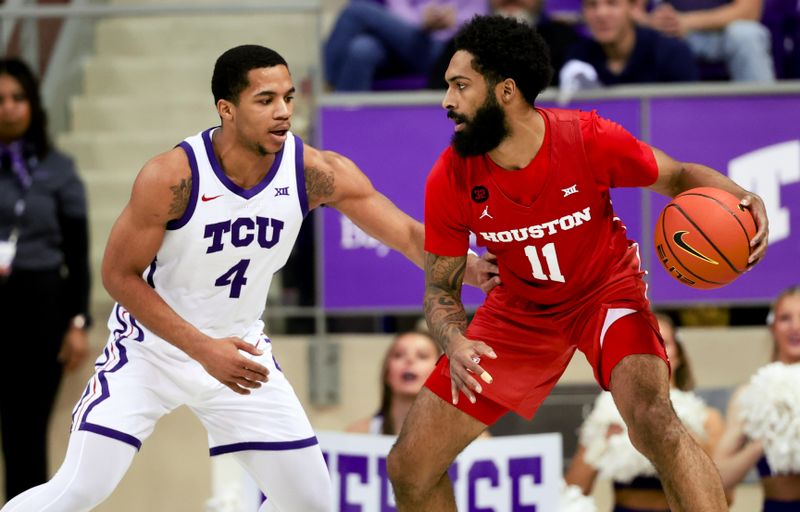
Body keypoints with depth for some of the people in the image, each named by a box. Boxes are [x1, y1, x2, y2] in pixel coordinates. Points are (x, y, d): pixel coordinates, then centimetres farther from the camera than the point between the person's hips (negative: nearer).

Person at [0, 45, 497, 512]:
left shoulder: (317, 173, -16)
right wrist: (204, 350, -24)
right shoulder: (172, 177, -25)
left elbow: (410, 234, -17)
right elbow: (120, 276, -16)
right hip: (152, 346, -4)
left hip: (239, 350, 4)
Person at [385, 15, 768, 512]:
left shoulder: (589, 139, -25)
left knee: (653, 419, -33)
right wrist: (454, 343, -30)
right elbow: (441, 288, -7)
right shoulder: (450, 179, -20)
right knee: (409, 469, -1)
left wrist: (738, 197, -29)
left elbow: (678, 176, -8)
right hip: (519, 311, 3)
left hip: (606, 289, -3)